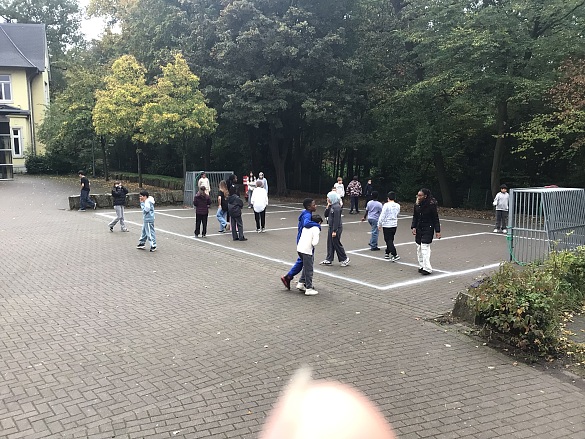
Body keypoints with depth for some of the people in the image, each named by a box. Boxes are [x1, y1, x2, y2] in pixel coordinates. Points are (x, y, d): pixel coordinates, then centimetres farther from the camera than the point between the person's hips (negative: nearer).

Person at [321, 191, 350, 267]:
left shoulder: (336, 207, -20)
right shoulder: (331, 206, 8)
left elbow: (336, 219, -22)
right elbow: (326, 215, 11)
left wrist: (334, 231, -23)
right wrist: (328, 207, -4)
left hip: (336, 228, -9)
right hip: (331, 228, 9)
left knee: (336, 244, 0)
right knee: (330, 244, 12)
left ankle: (345, 259, 12)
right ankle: (329, 260, 20)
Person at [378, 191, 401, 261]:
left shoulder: (386, 205, -15)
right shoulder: (397, 205, 2)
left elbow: (382, 215, -14)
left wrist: (379, 224, -4)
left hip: (387, 225, -6)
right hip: (394, 224, 6)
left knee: (388, 240, -3)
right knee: (390, 240, 17)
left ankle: (395, 255, -12)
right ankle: (387, 253, 27)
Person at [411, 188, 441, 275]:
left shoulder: (431, 205, -13)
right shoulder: (416, 205, 2)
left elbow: (435, 218, -8)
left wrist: (437, 231, -10)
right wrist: (413, 227, -1)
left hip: (428, 228, -6)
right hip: (419, 228, 6)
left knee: (425, 247, -12)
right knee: (419, 247, 9)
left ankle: (427, 268, -8)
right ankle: (421, 266, 21)